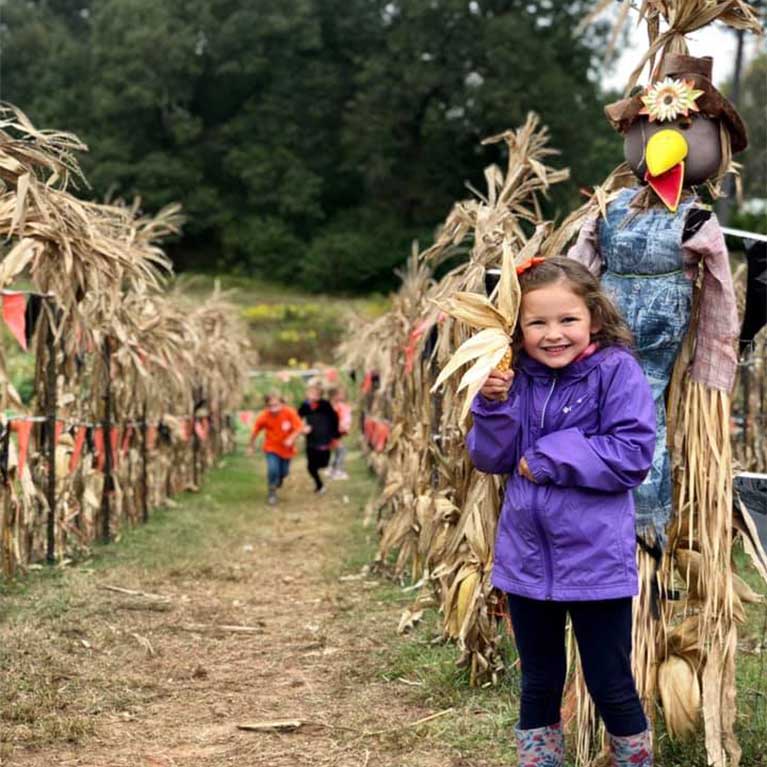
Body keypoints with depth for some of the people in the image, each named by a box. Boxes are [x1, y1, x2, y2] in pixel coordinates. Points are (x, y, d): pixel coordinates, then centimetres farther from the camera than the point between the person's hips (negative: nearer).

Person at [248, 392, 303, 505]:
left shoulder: (289, 412, -26)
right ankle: (272, 493, 8)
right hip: (271, 448, -2)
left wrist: (291, 438, -37)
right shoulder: (263, 417, -23)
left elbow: (300, 427, -22)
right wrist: (250, 445, 3)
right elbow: (255, 431, -8)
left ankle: (279, 478, 54)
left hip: (286, 448, 2)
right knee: (273, 470, -18)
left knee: (284, 472, 14)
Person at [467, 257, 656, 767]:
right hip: (527, 558, 5)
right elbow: (491, 459, 4)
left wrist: (550, 458, -17)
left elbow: (632, 454, -19)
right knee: (539, 685, 18)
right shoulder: (517, 377, 3)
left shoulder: (616, 371, -11)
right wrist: (495, 403, -13)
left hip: (596, 561, -4)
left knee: (611, 687, 7)